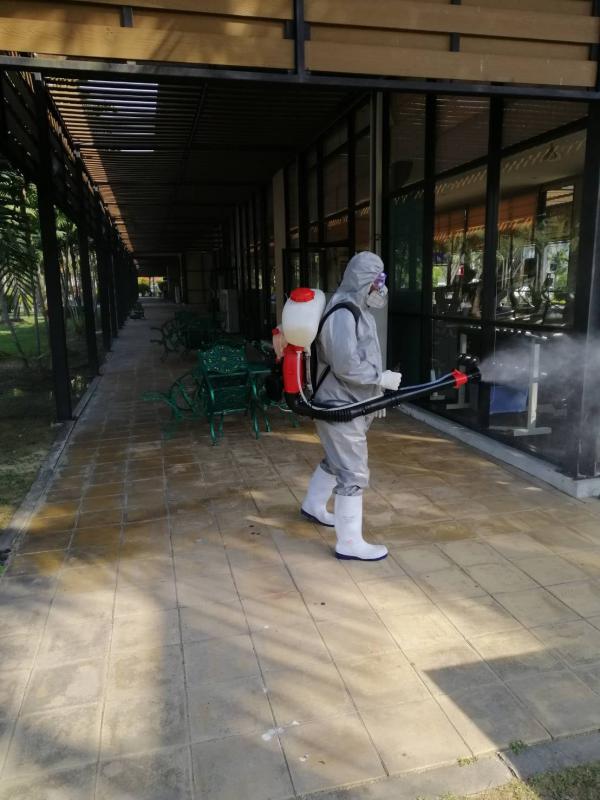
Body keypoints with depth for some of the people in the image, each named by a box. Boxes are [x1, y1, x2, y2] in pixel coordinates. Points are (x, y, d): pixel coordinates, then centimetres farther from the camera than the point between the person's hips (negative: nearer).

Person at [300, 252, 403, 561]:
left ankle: (313, 506, 47)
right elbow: (346, 365, -29)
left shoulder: (356, 308, 11)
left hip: (348, 403, 11)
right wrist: (382, 378, -21)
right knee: (354, 472, -5)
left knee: (337, 460, 26)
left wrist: (379, 380, 15)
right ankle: (349, 542, 6)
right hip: (340, 405, -11)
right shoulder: (343, 314, -22)